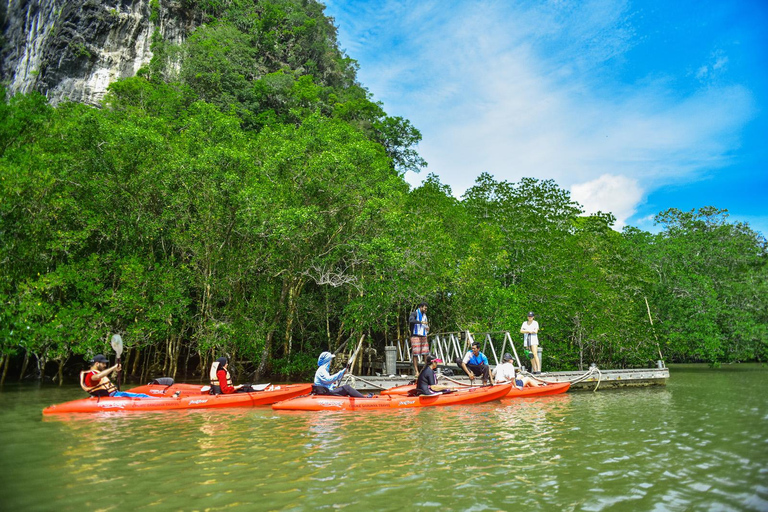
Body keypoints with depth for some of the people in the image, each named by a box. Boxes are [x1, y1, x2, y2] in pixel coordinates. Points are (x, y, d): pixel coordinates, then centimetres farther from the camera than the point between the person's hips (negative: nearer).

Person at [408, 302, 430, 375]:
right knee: (415, 354, -5)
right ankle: (416, 371, -2)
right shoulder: (415, 313, -4)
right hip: (416, 336, -6)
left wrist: (427, 329, 6)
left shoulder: (424, 315, 18)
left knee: (426, 354, 0)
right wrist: (421, 322, -30)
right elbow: (411, 320, -26)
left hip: (423, 336, 6)